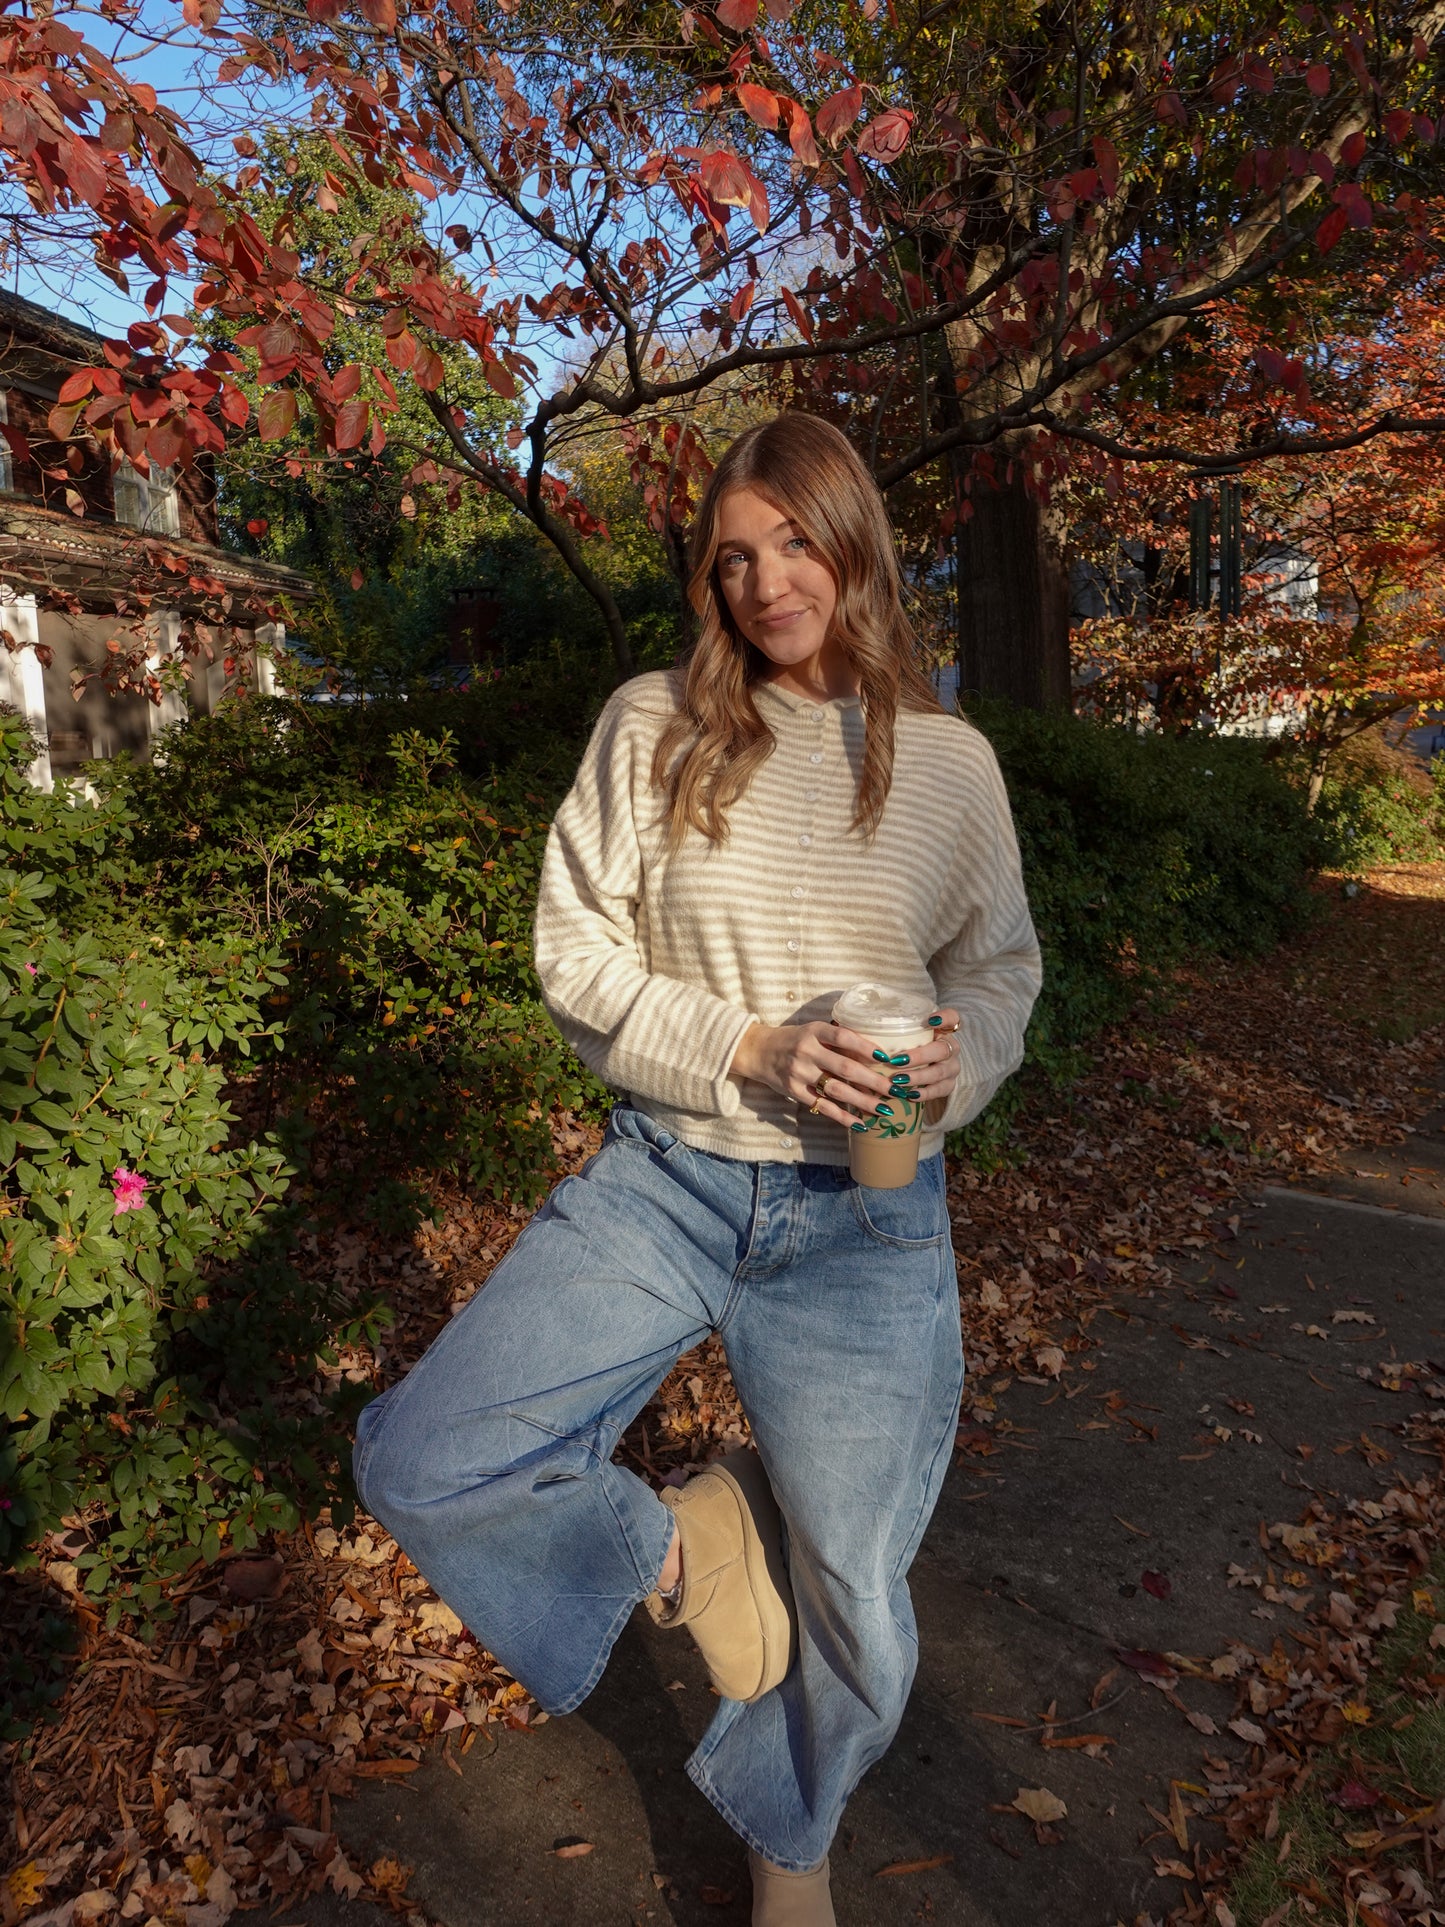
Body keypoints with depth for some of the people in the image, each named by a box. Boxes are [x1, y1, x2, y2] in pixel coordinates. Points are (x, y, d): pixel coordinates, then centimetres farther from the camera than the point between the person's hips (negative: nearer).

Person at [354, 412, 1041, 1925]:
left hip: (865, 1218, 1)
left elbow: (999, 967, 12)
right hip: (666, 1181, 0)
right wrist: (751, 1050, -17)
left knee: (849, 1613, 12)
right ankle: (676, 1544, 17)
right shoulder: (653, 727, -2)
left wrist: (959, 1056, -11)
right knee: (418, 1462, -13)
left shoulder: (950, 761, 3)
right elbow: (576, 953, -3)